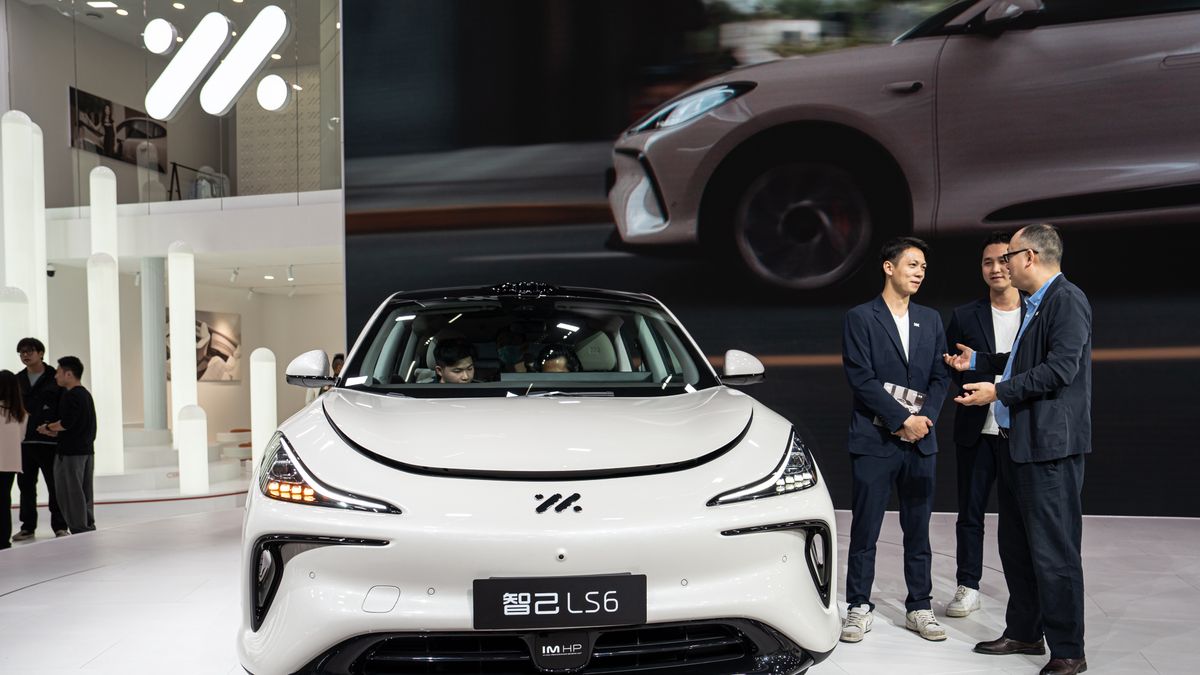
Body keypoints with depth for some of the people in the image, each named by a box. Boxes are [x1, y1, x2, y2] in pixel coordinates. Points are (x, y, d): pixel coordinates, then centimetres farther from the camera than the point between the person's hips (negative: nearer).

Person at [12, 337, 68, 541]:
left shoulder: (55, 379, -3)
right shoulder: (18, 380, 11)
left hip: (49, 442, -5)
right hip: (24, 442, 5)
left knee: (55, 485, 1)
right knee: (26, 485, 11)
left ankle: (60, 526, 10)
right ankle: (28, 526, 21)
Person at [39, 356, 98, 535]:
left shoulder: (70, 395, -15)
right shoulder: (86, 394, 14)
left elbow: (66, 423, -22)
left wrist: (48, 427, -5)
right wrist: (56, 431, 11)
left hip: (70, 453, -9)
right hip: (87, 450, 9)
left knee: (71, 494, -2)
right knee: (85, 494, 15)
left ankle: (79, 530, 0)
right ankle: (89, 526, 20)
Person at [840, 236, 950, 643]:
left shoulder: (930, 320, 13)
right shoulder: (860, 318, -2)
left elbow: (940, 376, 9)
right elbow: (861, 378, -10)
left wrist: (924, 418, -8)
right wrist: (903, 419, -14)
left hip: (920, 441, 4)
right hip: (874, 440, -4)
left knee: (918, 530, 9)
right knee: (864, 530, 2)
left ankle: (919, 608, 20)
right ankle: (859, 609, 12)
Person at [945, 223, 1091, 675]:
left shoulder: (1067, 300, -13)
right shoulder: (1035, 304, 17)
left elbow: (1060, 368, -22)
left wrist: (999, 392, -21)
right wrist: (977, 362, 27)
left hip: (1050, 444, -10)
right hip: (1016, 440, 10)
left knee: (1054, 551, -4)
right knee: (1016, 545, 17)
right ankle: (1025, 633, 30)